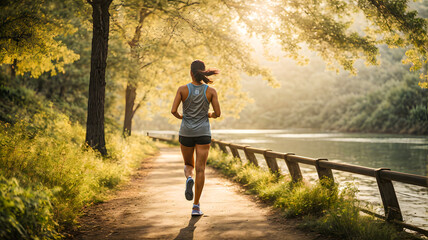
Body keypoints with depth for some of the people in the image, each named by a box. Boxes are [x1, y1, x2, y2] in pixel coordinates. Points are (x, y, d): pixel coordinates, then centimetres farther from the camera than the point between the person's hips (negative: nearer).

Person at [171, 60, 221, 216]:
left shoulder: (183, 89, -4)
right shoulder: (211, 91, -3)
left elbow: (173, 110, -9)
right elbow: (218, 113, -4)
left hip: (186, 133, 1)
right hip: (203, 133, 0)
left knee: (188, 165, 20)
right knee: (200, 169, 2)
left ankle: (189, 179, -16)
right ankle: (196, 206, -2)